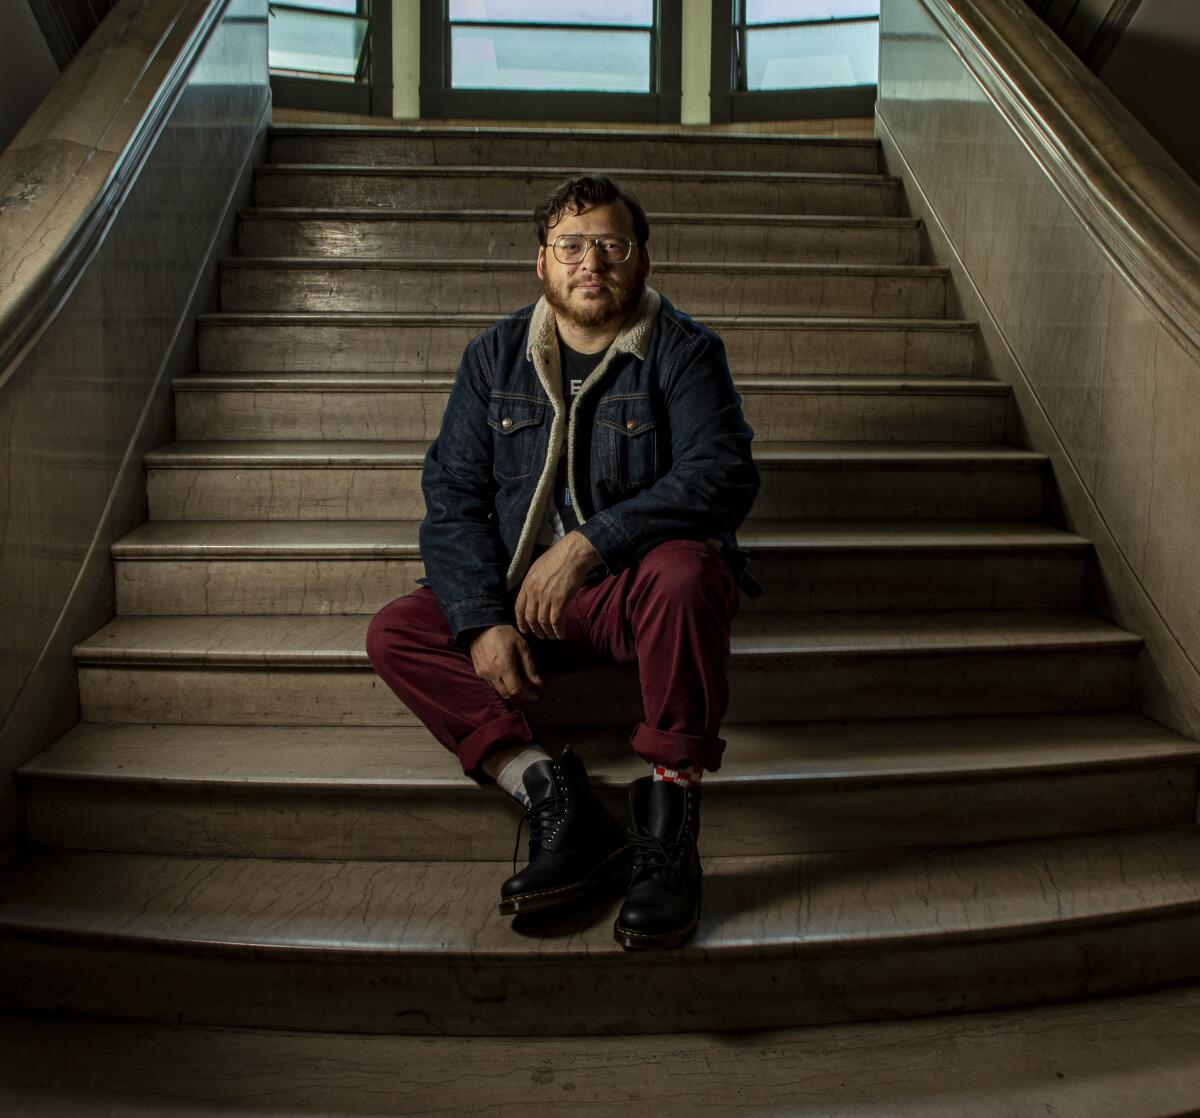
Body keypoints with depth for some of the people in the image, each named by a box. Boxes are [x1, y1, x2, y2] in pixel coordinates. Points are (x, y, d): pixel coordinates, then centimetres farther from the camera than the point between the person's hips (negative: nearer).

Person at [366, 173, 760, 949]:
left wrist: (590, 543, -29)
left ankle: (670, 819, -27)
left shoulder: (684, 351, -4)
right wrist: (483, 622, -13)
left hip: (643, 588, -4)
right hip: (525, 594, 5)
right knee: (396, 632, -13)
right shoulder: (496, 357, 7)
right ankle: (553, 795, -27)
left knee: (685, 572, -37)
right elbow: (452, 494, 1)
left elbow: (723, 477, -19)